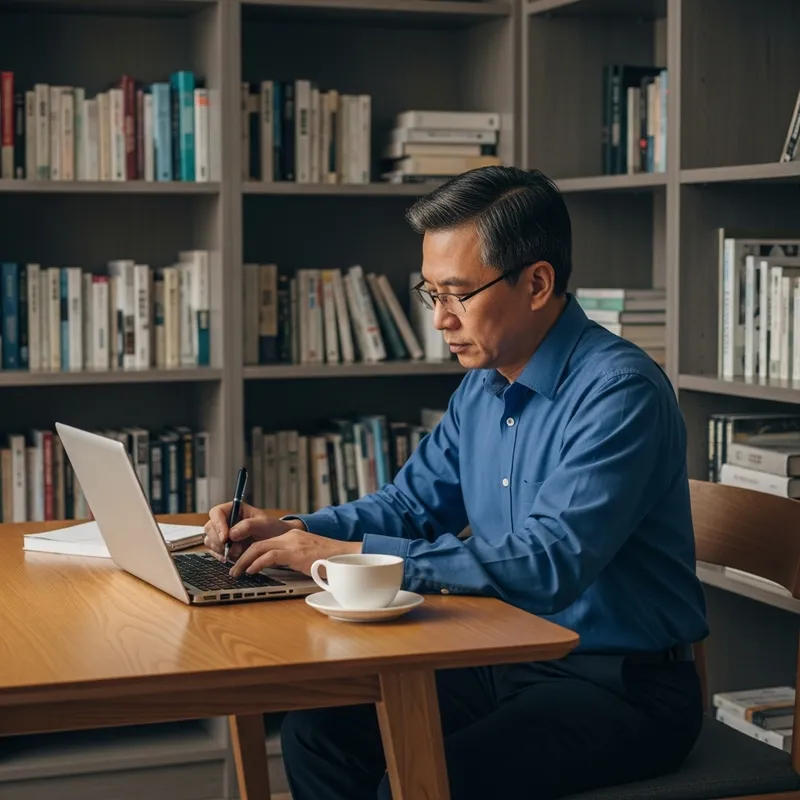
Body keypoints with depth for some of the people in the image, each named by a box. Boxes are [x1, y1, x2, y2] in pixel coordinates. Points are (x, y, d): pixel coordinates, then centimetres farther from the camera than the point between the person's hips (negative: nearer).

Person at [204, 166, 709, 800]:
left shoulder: (620, 391, -20)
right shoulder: (482, 386, 8)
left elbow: (549, 563, -29)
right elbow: (414, 503, 18)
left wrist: (354, 553, -26)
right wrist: (291, 532, 0)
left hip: (620, 688, -8)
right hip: (506, 665, 8)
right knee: (318, 731, -5)